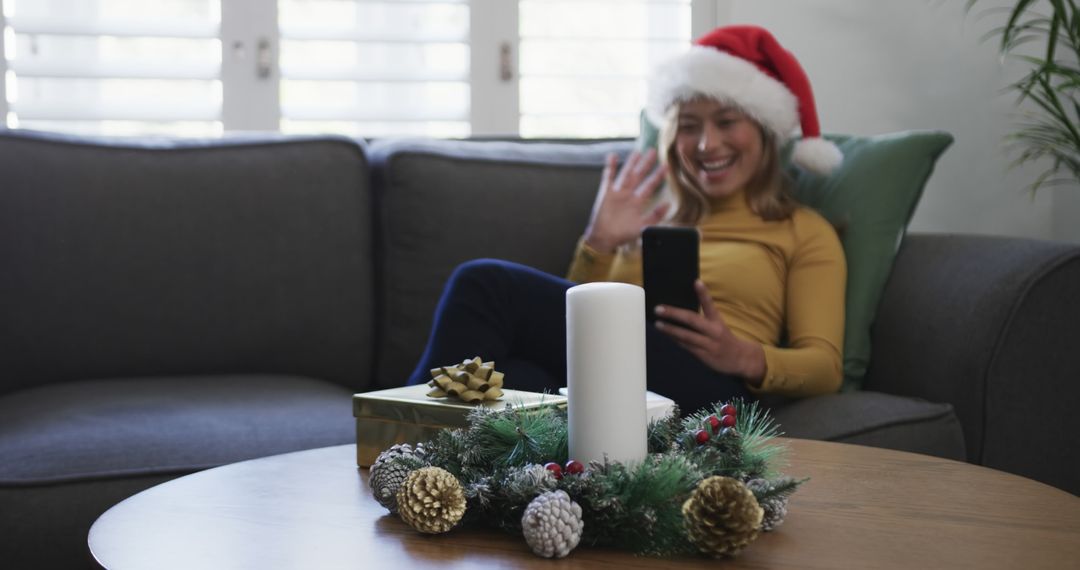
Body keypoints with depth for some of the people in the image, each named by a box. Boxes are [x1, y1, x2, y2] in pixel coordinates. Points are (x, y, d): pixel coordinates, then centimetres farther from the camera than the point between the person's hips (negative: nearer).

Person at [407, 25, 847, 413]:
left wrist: (745, 357, -16)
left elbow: (825, 368, 5)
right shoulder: (654, 221, 34)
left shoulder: (804, 232, 21)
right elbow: (570, 323, 22)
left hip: (701, 384, -4)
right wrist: (598, 247, 6)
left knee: (483, 285, -25)